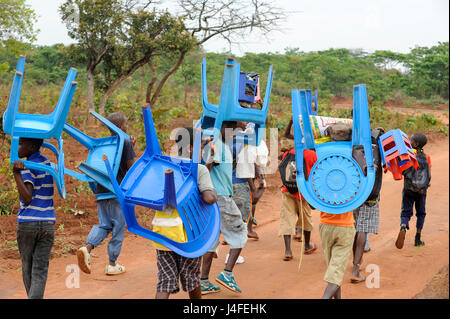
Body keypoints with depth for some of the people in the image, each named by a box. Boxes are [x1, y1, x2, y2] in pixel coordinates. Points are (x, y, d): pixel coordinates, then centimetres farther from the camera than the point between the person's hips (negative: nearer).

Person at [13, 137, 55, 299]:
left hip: (26, 223, -4)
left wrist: (16, 173, -27)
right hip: (47, 224, 4)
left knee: (27, 266, 14)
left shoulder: (27, 168, -10)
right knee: (40, 271, 0)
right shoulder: (47, 162, 10)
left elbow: (27, 199, -21)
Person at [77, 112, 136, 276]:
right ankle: (112, 264, 10)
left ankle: (87, 248, -15)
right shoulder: (126, 143, -7)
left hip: (102, 190, 6)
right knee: (118, 227, 5)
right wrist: (133, 148, 4)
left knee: (104, 225, 11)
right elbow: (131, 167, -10)